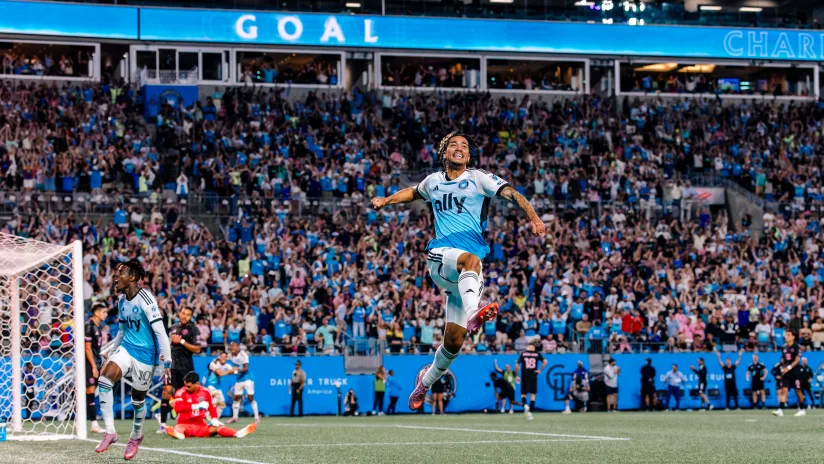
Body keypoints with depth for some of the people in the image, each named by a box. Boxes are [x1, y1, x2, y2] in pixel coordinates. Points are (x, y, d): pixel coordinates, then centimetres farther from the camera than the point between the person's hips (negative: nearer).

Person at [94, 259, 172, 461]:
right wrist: (108, 351, 23)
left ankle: (136, 436, 34)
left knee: (138, 399, 6)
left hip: (145, 354, -6)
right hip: (126, 348, 6)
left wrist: (167, 360, -23)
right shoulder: (122, 300, 7)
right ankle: (110, 432, -14)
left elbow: (160, 331, -19)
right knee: (104, 380, -19)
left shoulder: (146, 300, -18)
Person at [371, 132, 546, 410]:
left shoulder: (479, 179, 5)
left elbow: (511, 194, -10)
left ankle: (427, 379, 27)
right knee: (470, 259, -38)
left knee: (454, 340, -1)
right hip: (439, 256, 0)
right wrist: (386, 201, 31)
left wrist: (533, 217, -25)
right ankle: (473, 313, -66)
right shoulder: (434, 181, 15)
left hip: (467, 272, 0)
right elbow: (415, 193, 39)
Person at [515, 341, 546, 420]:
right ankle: (530, 412, 6)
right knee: (532, 394, 10)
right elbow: (545, 362, -7)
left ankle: (525, 405, -23)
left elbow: (517, 365, -2)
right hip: (534, 376, 1)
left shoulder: (523, 354, 4)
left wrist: (516, 376, 5)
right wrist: (540, 370, 1)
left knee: (523, 394, 9)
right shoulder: (537, 354, 5)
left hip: (525, 377, -1)